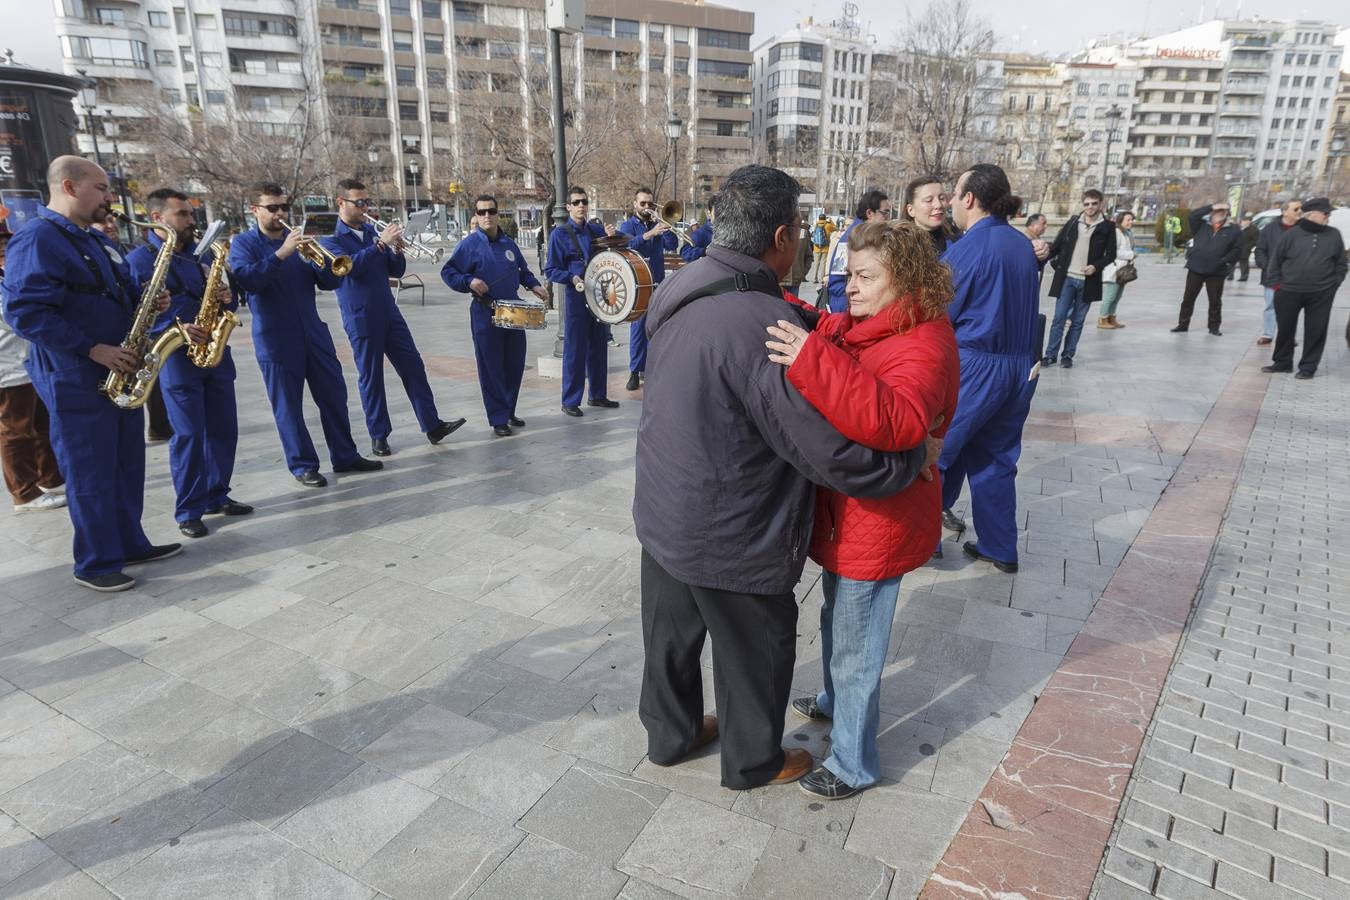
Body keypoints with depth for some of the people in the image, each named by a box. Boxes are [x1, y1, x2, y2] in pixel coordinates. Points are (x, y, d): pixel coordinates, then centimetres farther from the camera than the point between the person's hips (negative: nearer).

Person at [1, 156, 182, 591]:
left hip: (121, 374, 9)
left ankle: (131, 543, 27)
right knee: (90, 474, 0)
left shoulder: (96, 240, 15)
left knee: (127, 466, 14)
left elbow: (117, 297, 25)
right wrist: (93, 350, -24)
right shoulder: (36, 240, -15)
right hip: (75, 381, -9)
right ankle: (96, 564, 11)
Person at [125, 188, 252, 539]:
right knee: (188, 435, -5)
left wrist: (225, 298, -3)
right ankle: (188, 511, 4)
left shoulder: (197, 256, 15)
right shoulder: (138, 260, -5)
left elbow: (214, 300, 20)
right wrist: (175, 329, -25)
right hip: (176, 357, -6)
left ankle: (217, 496, 22)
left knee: (224, 429, 9)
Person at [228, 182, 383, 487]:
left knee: (335, 396, 7)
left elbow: (330, 282, 4)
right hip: (276, 342, -4)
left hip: (315, 335, 4)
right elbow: (248, 279, -19)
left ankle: (345, 456, 19)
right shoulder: (243, 243, 0)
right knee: (288, 407, 2)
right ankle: (303, 466, 12)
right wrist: (282, 253, -25)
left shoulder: (299, 241, 10)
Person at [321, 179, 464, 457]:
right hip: (361, 320, -5)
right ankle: (379, 436, 11)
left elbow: (396, 271, 10)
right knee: (371, 378, 2)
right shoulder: (331, 240, -4)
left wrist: (397, 251, -10)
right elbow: (349, 265, -24)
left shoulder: (373, 231, 11)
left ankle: (432, 425, 6)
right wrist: (381, 243, -29)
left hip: (390, 314, 5)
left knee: (414, 367, 2)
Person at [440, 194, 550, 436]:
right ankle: (498, 419, 9)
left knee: (515, 364, 9)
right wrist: (469, 281, -19)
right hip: (485, 314, -5)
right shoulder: (470, 244, -5)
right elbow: (447, 272, -4)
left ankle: (510, 411, 25)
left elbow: (523, 270, 22)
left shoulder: (509, 243, 9)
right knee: (491, 368, 0)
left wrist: (534, 285, 5)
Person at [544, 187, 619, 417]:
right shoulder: (559, 234, -5)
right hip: (576, 297, -5)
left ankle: (598, 395, 25)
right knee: (575, 351, -1)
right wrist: (572, 278, -23)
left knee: (598, 348, 13)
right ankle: (570, 402, 8)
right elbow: (551, 271, -7)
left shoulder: (596, 229, 9)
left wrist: (611, 238, -6)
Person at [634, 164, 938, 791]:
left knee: (672, 635, 25)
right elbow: (836, 455, -27)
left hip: (662, 515, 8)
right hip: (729, 541, -8)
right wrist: (917, 455, -11)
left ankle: (671, 733, 49)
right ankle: (753, 762, 41)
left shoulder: (681, 291, -2)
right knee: (755, 650, 17)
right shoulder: (765, 327, -30)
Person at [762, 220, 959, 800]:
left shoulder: (922, 345, -25)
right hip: (845, 513, 9)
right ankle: (836, 702, 54)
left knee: (855, 645, 7)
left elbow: (895, 423, -43)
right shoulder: (850, 327, 3)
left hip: (878, 525, -9)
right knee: (836, 620, 29)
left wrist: (813, 360, -47)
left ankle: (853, 764, 27)